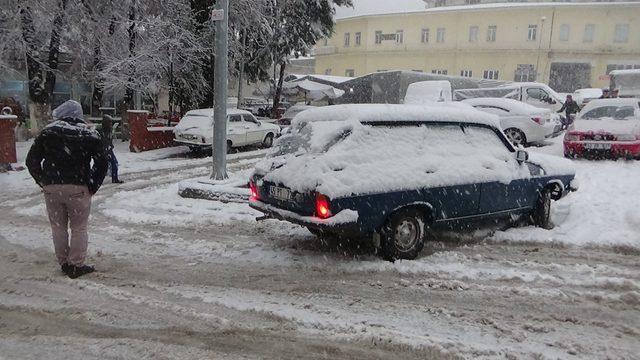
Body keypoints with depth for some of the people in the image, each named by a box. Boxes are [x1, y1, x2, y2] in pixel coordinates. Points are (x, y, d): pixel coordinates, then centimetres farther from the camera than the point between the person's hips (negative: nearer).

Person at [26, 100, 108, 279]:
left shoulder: (48, 132, 5)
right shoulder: (90, 134, 4)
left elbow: (31, 160, 5)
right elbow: (102, 163, -1)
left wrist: (43, 182, 11)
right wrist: (92, 187, 4)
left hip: (51, 188, 2)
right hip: (78, 188, -1)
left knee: (58, 227, 14)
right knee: (79, 228, 8)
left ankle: (64, 263, 22)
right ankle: (76, 265, 9)